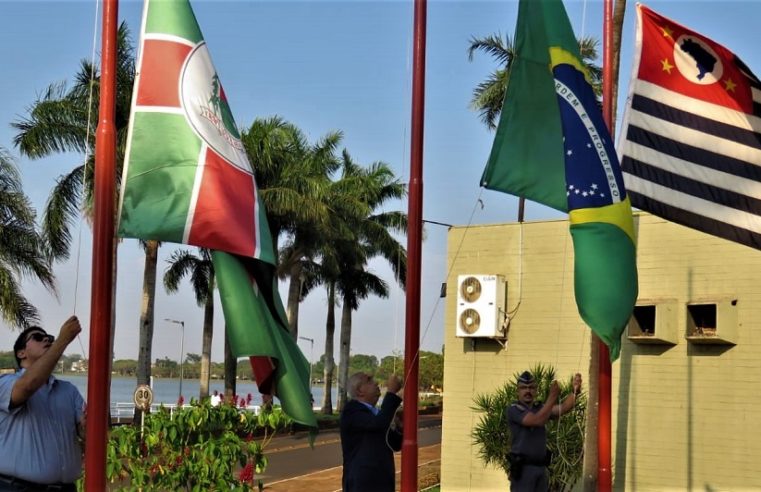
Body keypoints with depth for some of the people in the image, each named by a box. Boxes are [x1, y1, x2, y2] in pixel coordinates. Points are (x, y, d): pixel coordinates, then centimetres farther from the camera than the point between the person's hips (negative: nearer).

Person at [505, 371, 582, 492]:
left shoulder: (540, 408, 12)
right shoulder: (512, 410, -6)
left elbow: (564, 408, -5)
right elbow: (537, 421, -20)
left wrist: (575, 391, -23)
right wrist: (552, 397, -23)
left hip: (541, 467, 6)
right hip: (523, 468, -6)